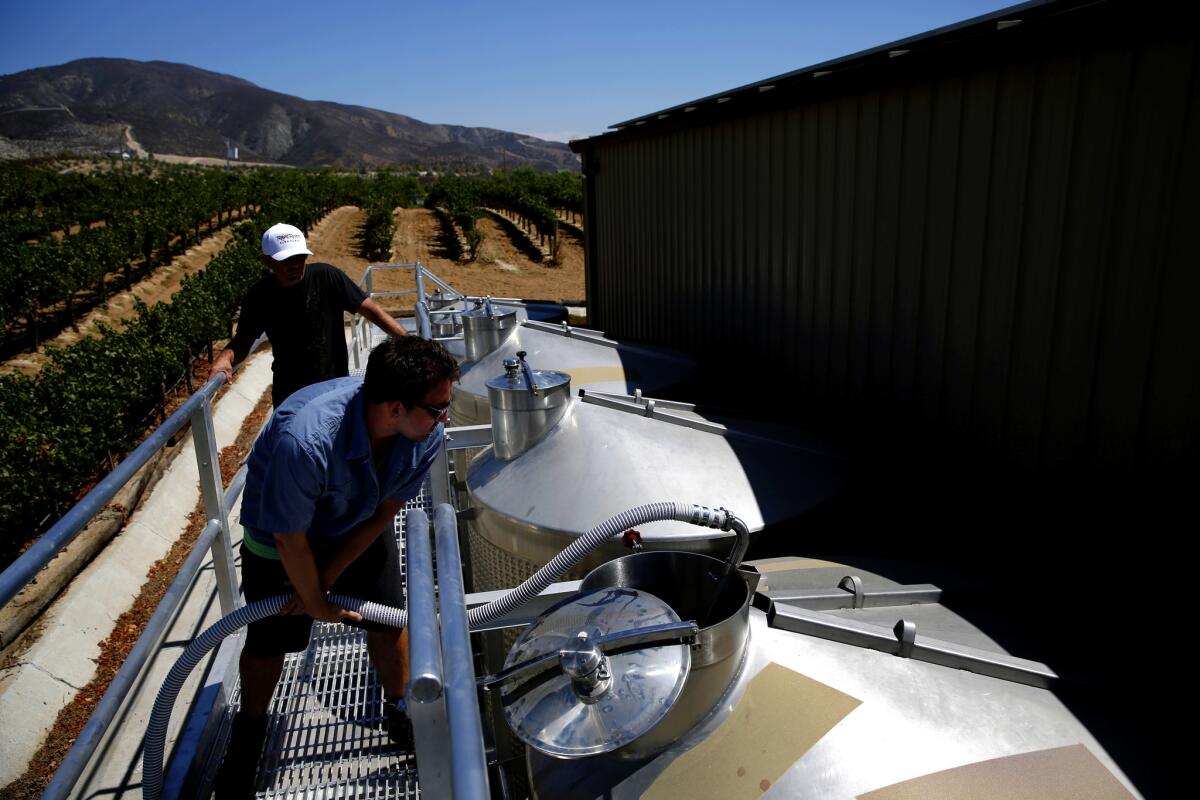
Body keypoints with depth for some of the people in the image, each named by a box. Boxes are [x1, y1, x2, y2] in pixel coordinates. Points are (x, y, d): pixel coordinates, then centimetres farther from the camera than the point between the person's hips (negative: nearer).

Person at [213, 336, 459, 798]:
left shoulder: (426, 435, -28)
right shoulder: (307, 440, -44)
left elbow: (385, 513, -12)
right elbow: (291, 539, -28)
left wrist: (327, 577, -10)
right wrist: (319, 604, -12)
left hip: (354, 529, 4)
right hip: (278, 531, -3)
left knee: (389, 620, 5)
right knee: (267, 641, 11)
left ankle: (400, 712, 33)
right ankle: (250, 730, 41)